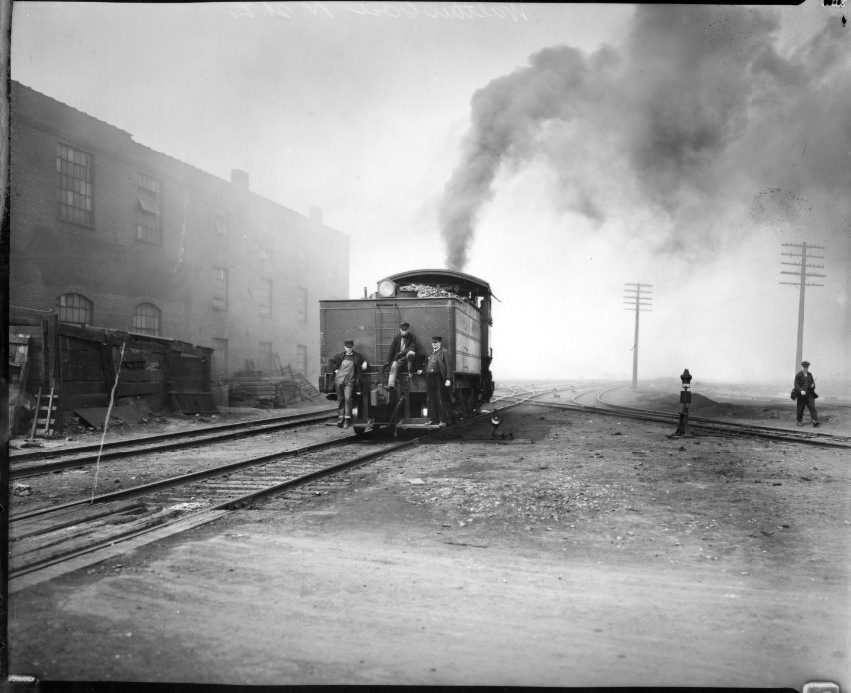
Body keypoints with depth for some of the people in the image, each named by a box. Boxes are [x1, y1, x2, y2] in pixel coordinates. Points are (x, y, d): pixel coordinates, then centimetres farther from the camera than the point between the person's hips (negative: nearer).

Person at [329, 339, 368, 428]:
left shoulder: (357, 356, 6)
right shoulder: (340, 355, 7)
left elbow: (365, 361, 19)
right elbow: (331, 361, 18)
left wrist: (365, 364, -4)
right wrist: (335, 369, 7)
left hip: (349, 381, -2)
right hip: (339, 380, 2)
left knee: (348, 398, -13)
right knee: (340, 399, 6)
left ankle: (347, 419, -8)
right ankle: (340, 416, 14)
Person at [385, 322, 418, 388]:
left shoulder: (412, 337, -4)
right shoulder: (396, 338, 1)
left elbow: (412, 348, -13)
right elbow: (391, 349, 2)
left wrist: (401, 353, -23)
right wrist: (388, 362, -4)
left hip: (408, 357, -2)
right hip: (398, 357, 2)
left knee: (411, 353, -34)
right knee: (394, 366, -22)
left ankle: (410, 371, -21)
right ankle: (390, 386, -28)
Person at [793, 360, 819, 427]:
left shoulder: (810, 374, 13)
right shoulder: (798, 375, -2)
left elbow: (812, 383, 20)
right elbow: (796, 385, -10)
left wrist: (813, 385, -5)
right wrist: (801, 391, -27)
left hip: (809, 394, 3)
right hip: (801, 395, -3)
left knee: (812, 407, -10)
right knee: (800, 408, 4)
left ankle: (815, 421, -18)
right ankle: (799, 421, 19)